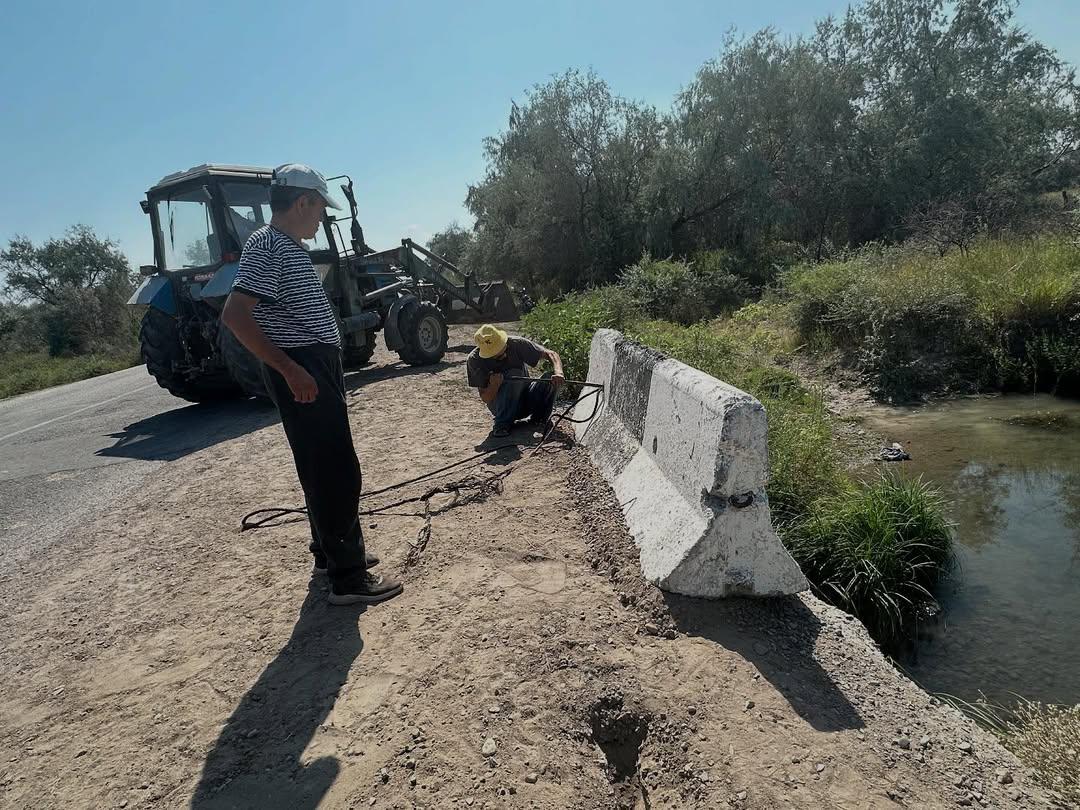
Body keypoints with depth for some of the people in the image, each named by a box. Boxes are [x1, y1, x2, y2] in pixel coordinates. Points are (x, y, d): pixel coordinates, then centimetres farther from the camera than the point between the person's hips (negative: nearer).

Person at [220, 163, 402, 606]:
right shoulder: (267, 246, -14)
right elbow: (235, 315, -23)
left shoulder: (291, 247, 15)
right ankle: (347, 577, 2)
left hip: (319, 366, 10)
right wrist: (289, 369, -24)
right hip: (302, 373, -10)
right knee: (337, 473, -7)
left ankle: (331, 551, 33)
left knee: (326, 468, 18)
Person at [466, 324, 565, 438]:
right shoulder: (474, 360, -19)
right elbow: (485, 399, -16)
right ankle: (502, 424, -19)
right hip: (500, 406, -3)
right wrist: (494, 385, -38)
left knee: (551, 378, -23)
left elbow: (551, 354, -17)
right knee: (514, 375, -32)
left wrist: (558, 373, -37)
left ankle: (538, 420, -2)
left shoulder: (516, 344, -17)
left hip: (525, 399, 3)